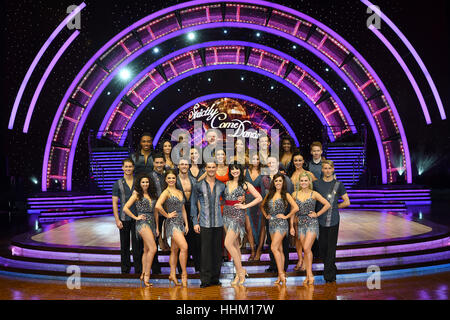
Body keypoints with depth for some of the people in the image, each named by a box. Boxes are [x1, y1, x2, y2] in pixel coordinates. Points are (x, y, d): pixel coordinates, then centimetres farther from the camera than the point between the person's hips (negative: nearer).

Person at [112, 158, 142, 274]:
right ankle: (125, 268, 19)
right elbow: (115, 203, 3)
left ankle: (138, 269, 8)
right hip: (124, 219, 0)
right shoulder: (118, 184, 4)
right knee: (125, 245, 7)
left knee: (137, 244, 0)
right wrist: (117, 220, -5)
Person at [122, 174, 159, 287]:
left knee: (147, 250, 8)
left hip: (152, 223, 6)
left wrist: (157, 227, 16)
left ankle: (143, 275, 16)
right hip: (142, 223, -6)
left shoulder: (152, 195, 16)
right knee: (153, 248, -17)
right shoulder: (137, 195, 0)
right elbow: (125, 208, -4)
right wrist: (135, 217, -4)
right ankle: (147, 275, -11)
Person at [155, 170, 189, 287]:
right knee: (184, 247, -17)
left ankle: (173, 274, 19)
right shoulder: (166, 192, -7)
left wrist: (186, 224, 12)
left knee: (175, 250, 11)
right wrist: (167, 215, -11)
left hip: (180, 223, 7)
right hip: (172, 223, -7)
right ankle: (184, 274, -5)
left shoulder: (180, 192, 15)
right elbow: (157, 206, -23)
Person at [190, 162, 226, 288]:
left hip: (218, 223, 2)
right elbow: (193, 204, 3)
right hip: (204, 223, -2)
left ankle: (215, 278, 18)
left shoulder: (221, 185, 7)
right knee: (205, 251, -3)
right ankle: (205, 279, 6)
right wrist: (195, 222, -2)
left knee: (217, 251, 7)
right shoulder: (198, 186, 1)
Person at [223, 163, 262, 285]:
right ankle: (238, 274, 18)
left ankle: (241, 270, 1)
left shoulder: (245, 184, -1)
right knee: (235, 245, 9)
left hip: (238, 215, -5)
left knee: (228, 244, -14)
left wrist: (245, 206, -6)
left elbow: (259, 198, -2)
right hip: (226, 214, 5)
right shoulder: (226, 183, 11)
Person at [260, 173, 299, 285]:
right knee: (279, 250, 9)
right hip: (271, 223, 5)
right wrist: (266, 215, 12)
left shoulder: (285, 195, -2)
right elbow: (262, 206, 26)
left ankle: (281, 273, -8)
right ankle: (282, 274, 14)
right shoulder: (270, 194, 12)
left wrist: (286, 216, -7)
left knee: (274, 248, -16)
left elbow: (296, 208, -11)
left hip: (281, 223, -5)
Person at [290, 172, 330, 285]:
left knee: (307, 248, -15)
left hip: (312, 223, -3)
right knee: (305, 250, 6)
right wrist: (292, 226, 7)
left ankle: (310, 274, -2)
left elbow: (327, 204, -1)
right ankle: (308, 275, 14)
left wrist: (317, 214, -4)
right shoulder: (295, 194, 7)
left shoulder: (314, 194, -2)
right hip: (300, 224, 3)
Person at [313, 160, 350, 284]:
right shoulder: (316, 183, 6)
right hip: (320, 219, 1)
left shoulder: (338, 184, 4)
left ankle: (329, 275, 5)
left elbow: (347, 202, 8)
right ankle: (332, 270, 23)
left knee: (331, 247, -2)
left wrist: (335, 207, 6)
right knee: (322, 246, 4)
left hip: (333, 220, -1)